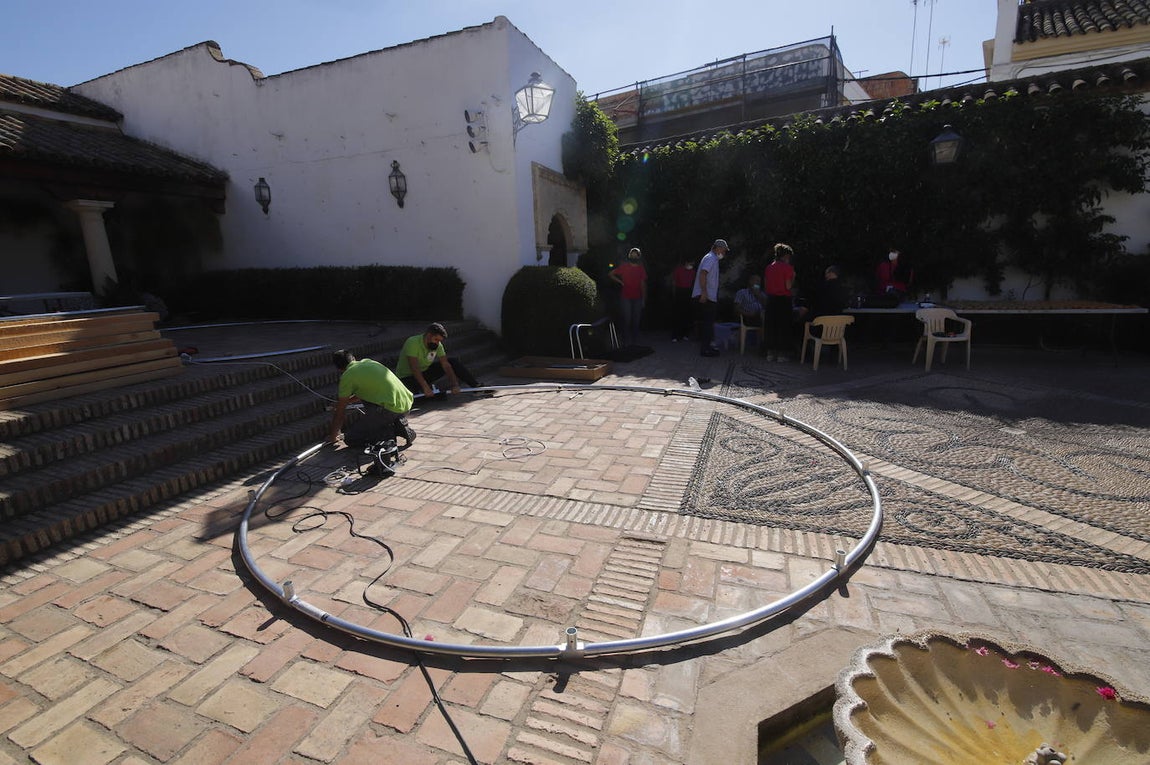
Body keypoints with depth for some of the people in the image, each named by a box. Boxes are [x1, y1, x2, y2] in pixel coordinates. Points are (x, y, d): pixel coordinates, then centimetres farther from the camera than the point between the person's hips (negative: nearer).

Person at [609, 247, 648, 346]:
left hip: (637, 298, 3)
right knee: (627, 320, -5)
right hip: (625, 298, -3)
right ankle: (627, 342, 3)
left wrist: (644, 299, 9)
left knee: (636, 321, 7)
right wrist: (620, 282, -3)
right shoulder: (624, 266, 1)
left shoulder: (641, 269, 10)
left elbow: (643, 284, 12)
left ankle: (635, 342, 16)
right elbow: (610, 274, 5)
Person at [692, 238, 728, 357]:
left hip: (710, 297, 10)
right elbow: (702, 274, -23)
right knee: (706, 322, -9)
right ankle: (705, 349, -7)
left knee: (707, 322, 14)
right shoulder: (710, 258, -10)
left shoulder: (714, 259, 22)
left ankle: (707, 345, 21)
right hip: (706, 297, -10)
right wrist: (704, 293, -28)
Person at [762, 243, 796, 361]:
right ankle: (781, 354, 5)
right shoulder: (787, 267, -9)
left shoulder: (769, 267, 7)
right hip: (784, 299, -5)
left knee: (771, 326, 10)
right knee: (784, 327, 3)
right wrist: (793, 277, 3)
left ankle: (770, 353, 12)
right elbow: (788, 286, -13)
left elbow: (765, 285, 10)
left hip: (771, 299, 5)